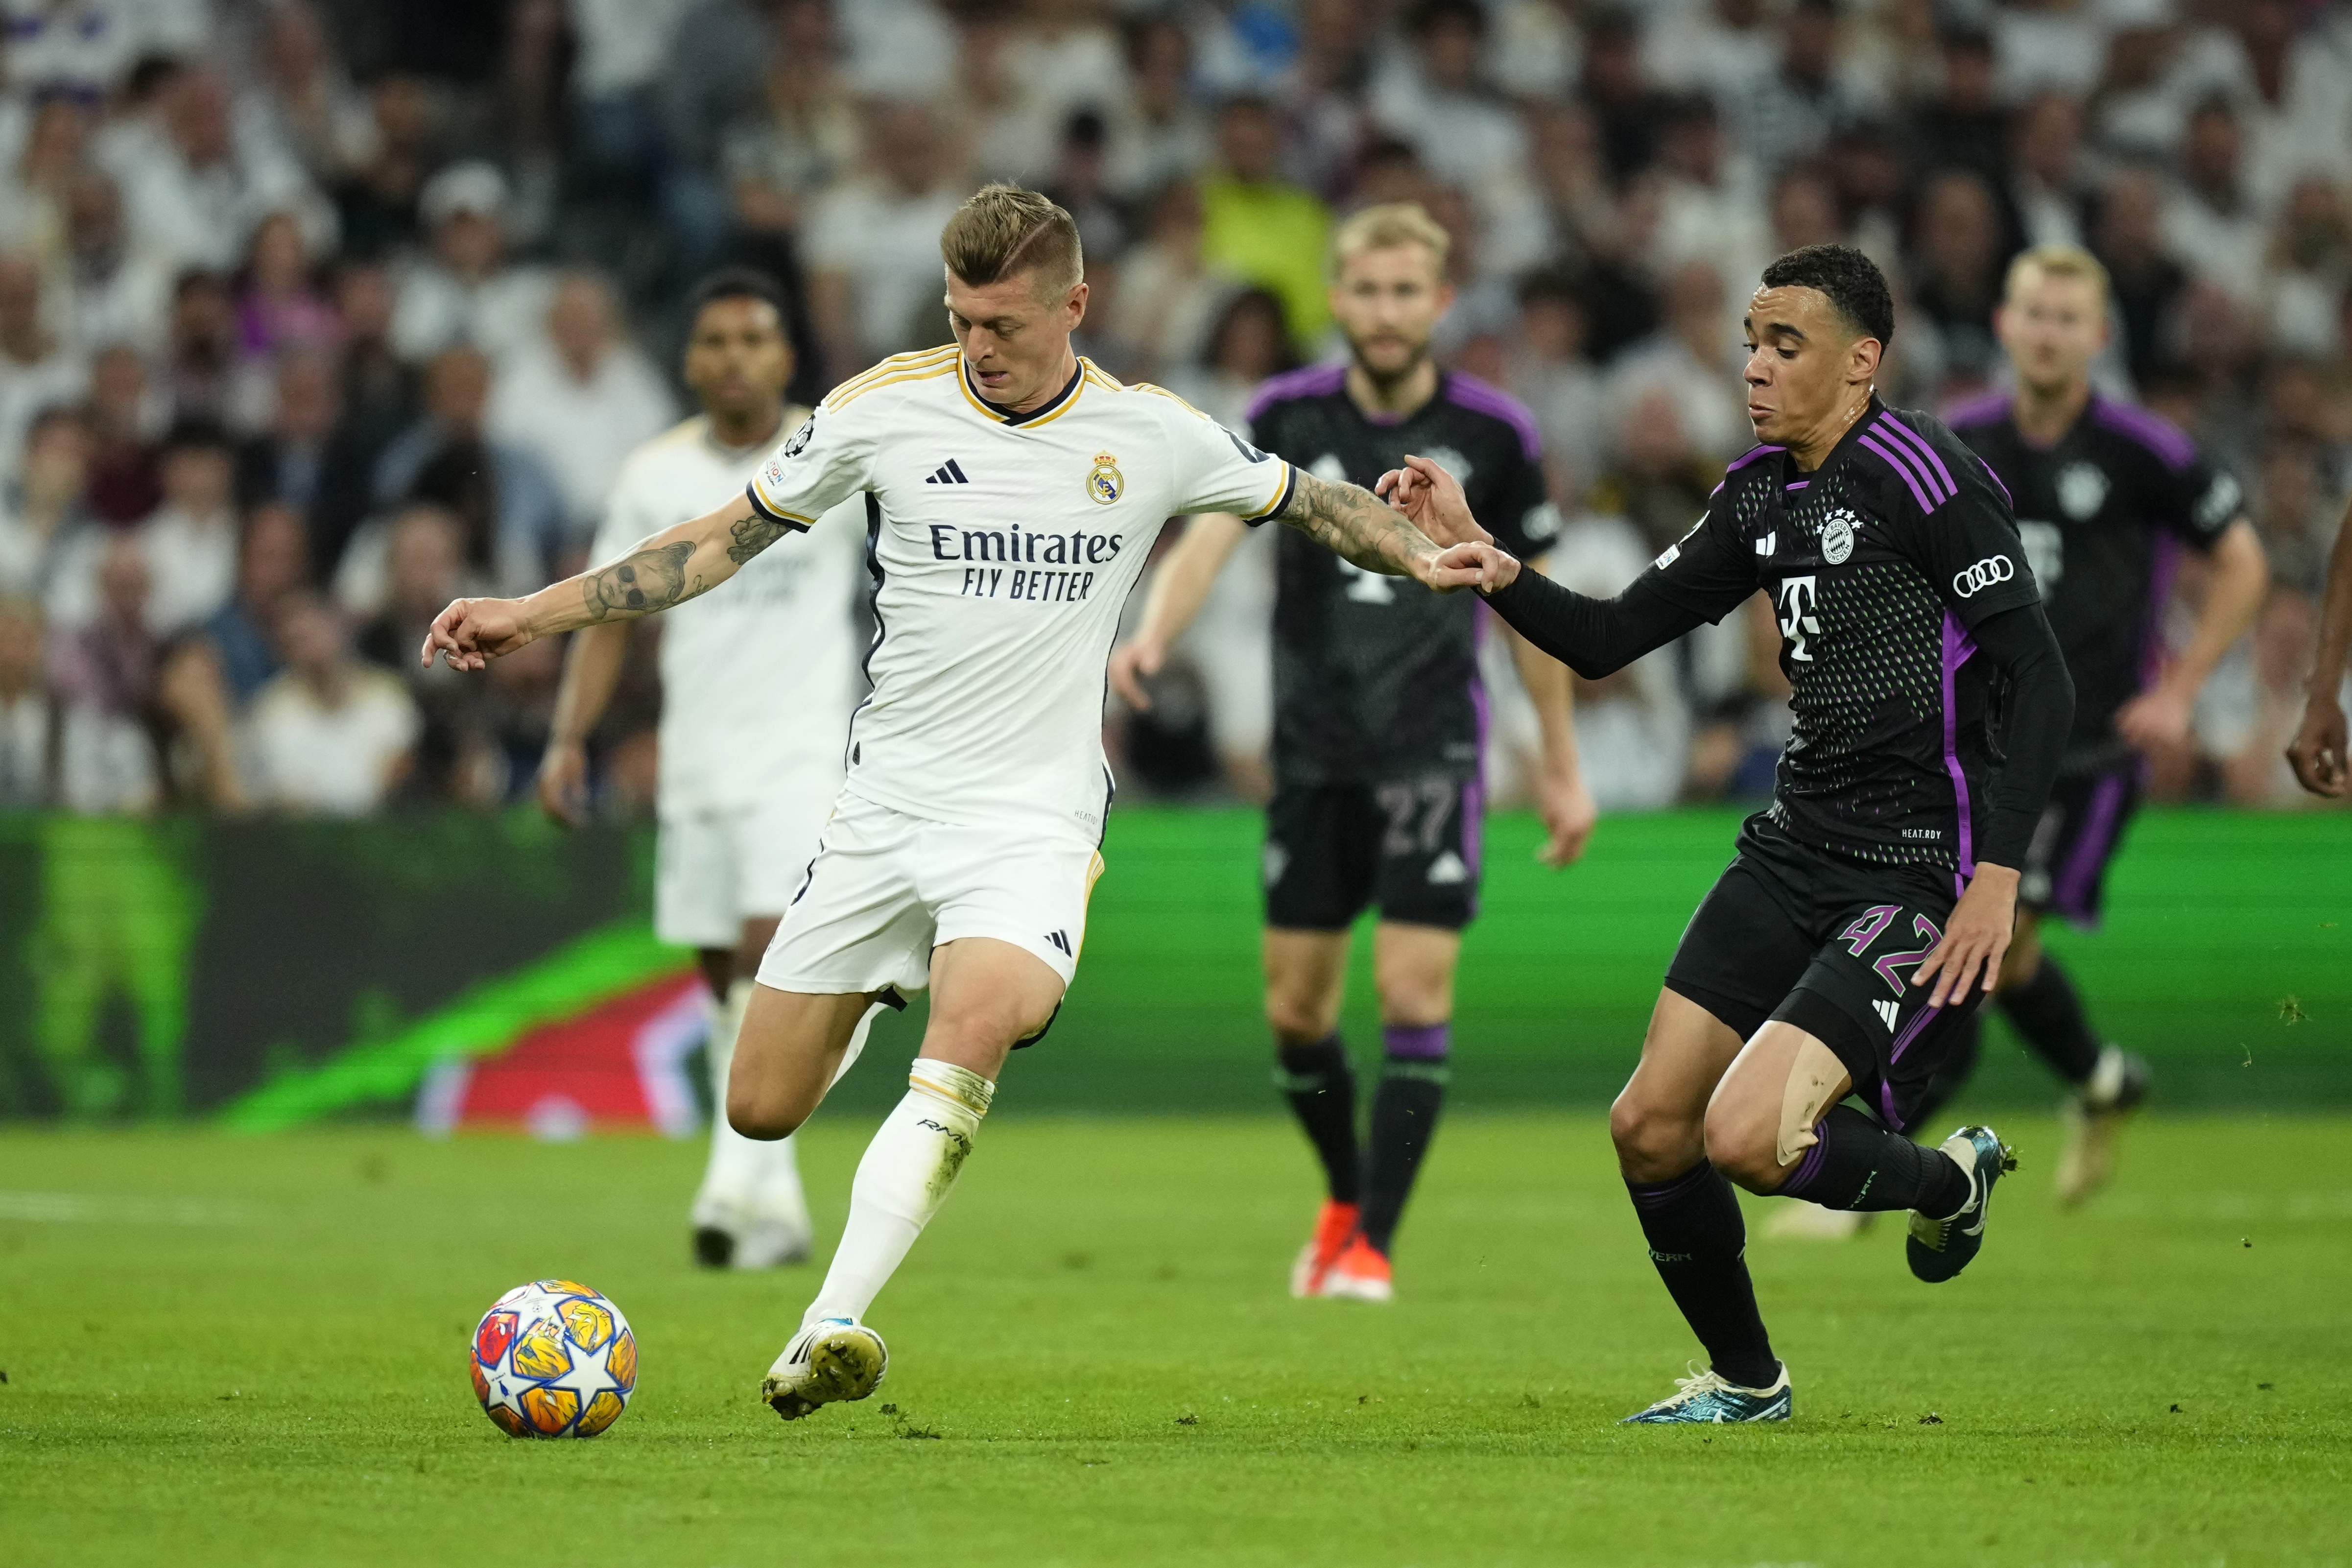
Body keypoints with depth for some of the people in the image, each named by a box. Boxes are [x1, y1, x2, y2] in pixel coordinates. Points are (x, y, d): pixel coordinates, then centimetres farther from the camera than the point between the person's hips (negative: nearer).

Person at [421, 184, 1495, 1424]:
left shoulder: (1152, 437, -1)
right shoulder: (883, 410, -1)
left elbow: (1311, 504, 16)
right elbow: (724, 541, 8)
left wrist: (1424, 558, -1)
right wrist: (533, 613, 4)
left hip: (1035, 817, -2)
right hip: (887, 799, 2)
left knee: (977, 1022, -32)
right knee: (761, 1109, 1)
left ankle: (828, 1332, -38)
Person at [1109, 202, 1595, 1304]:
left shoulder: (1492, 435, -3)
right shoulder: (1286, 417, -2)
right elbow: (1211, 534, -17)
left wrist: (1562, 766, 11)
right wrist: (1152, 635, -38)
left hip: (1432, 747, -2)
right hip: (1313, 748, 2)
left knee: (1416, 990, -12)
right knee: (1296, 1007, 6)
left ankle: (1373, 1243, -6)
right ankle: (1344, 1197, 31)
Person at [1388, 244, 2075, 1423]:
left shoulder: (1919, 476, -15)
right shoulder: (1763, 493, 11)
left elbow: (2039, 681, -17)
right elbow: (1609, 639, 14)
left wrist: (1999, 876, -23)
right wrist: (1492, 568, -4)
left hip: (1924, 873, -8)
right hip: (1797, 845, 8)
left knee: (1746, 1137, -20)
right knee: (1649, 1129, 5)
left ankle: (1947, 1180, 11)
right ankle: (1744, 1379, 27)